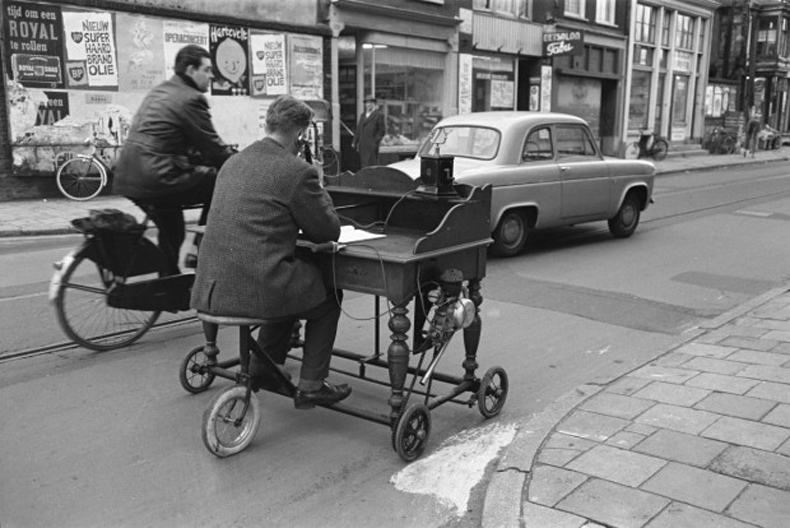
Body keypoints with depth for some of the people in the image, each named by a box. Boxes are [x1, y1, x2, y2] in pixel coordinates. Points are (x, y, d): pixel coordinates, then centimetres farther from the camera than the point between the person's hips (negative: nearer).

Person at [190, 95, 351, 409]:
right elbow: (328, 232, -2)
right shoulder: (297, 171, -11)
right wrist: (320, 195, 14)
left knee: (290, 289, 34)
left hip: (212, 288, 8)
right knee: (329, 296, 20)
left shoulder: (233, 163, 13)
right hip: (258, 287, -8)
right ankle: (310, 387, 22)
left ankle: (260, 372, 40)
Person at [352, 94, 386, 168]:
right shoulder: (362, 115, 20)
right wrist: (355, 142, 13)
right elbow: (358, 129, 19)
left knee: (371, 164, -11)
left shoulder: (379, 115, 0)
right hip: (362, 145, 6)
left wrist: (376, 141, -11)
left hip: (372, 145, -6)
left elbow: (382, 130, -3)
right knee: (363, 165, 5)